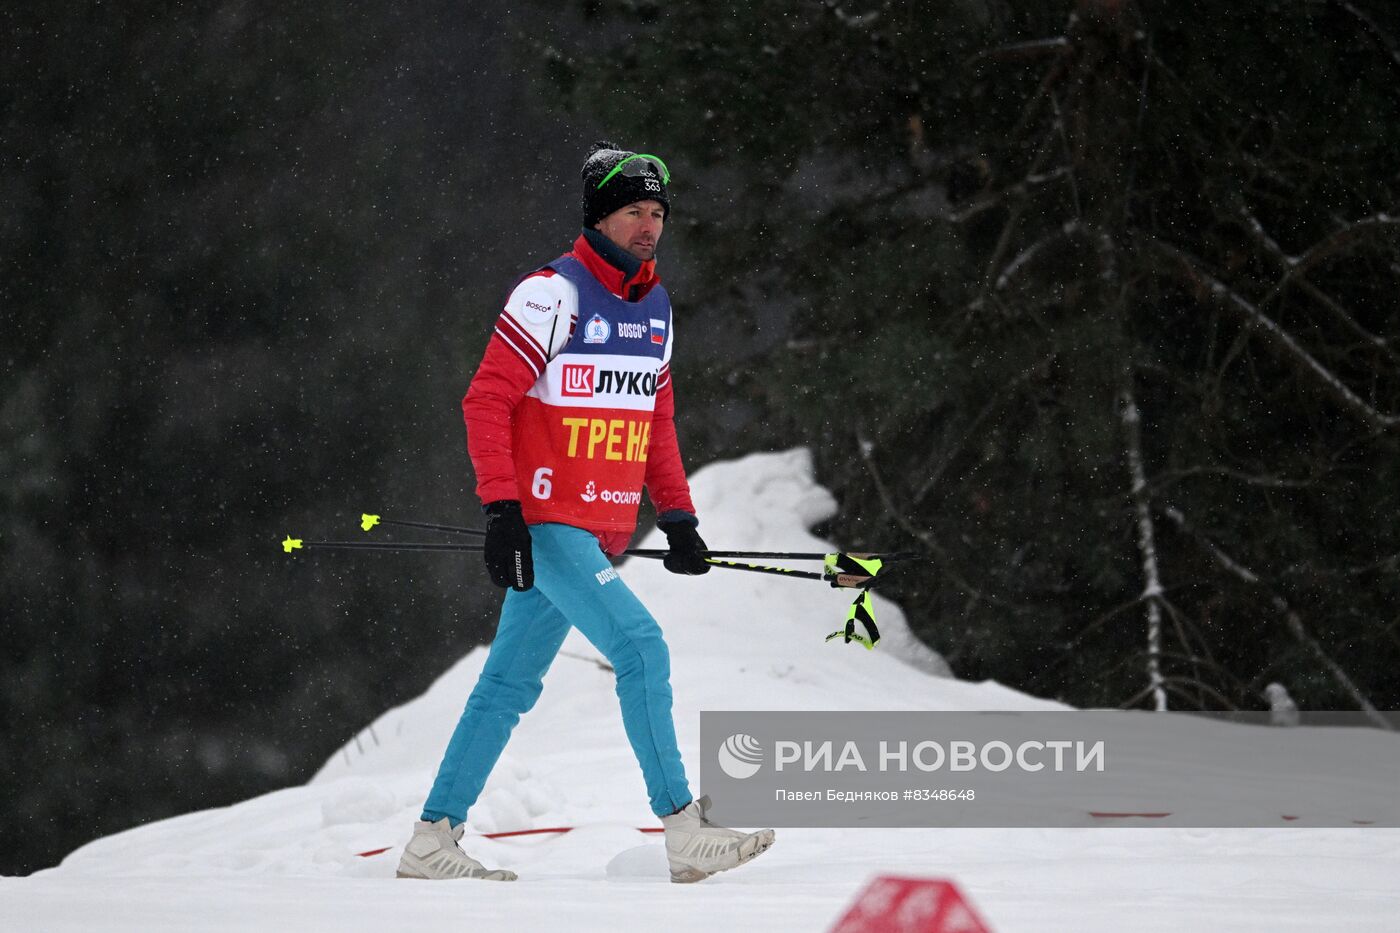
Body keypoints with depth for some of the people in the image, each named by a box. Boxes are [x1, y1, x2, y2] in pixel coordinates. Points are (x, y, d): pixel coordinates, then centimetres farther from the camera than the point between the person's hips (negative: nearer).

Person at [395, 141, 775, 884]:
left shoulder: (654, 308, 14)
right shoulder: (553, 295, -11)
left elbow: (657, 420, 23)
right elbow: (486, 401, -13)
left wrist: (676, 515, 15)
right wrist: (501, 511, -20)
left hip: (603, 531, 8)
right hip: (546, 521, -8)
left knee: (510, 684, 10)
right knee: (639, 647, -18)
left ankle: (434, 839, 14)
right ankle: (684, 831, -17)